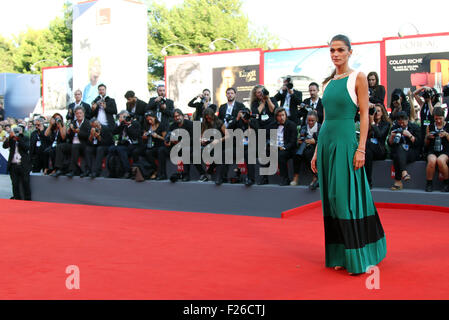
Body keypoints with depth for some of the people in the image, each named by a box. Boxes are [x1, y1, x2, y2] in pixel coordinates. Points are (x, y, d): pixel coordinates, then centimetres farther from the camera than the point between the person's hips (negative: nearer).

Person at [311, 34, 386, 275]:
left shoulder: (358, 78, -2)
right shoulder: (328, 83, 15)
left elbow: (364, 115, -7)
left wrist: (361, 149, -15)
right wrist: (317, 152, 12)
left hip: (346, 142, -6)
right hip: (326, 141, 6)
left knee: (348, 197, -5)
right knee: (332, 199, 7)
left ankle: (359, 257, 7)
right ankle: (340, 255, 16)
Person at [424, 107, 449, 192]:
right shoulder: (430, 127, 13)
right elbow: (426, 144, 17)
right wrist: (428, 137, -3)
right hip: (432, 151, 2)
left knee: (440, 160, -35)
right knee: (432, 161, -34)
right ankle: (429, 184, -17)